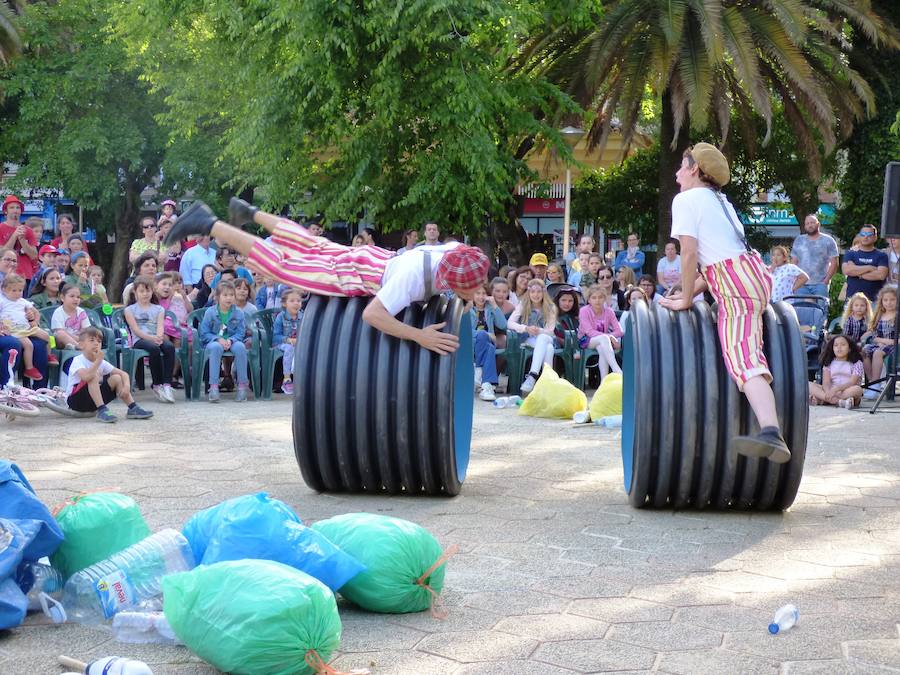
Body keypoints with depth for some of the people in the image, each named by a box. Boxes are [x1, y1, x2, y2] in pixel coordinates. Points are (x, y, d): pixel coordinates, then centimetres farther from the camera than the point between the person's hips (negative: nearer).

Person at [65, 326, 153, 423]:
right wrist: (98, 360, -31)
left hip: (93, 401, 7)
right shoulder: (78, 361, -17)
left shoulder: (102, 363, 4)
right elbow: (85, 377, -39)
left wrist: (127, 386, -17)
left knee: (116, 378, -3)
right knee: (94, 375, -29)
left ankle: (133, 408, -8)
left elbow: (123, 374, 4)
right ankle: (102, 411, -34)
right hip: (75, 400, -7)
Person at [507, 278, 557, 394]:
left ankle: (532, 376, -48)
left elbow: (550, 331, -3)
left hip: (545, 338, 1)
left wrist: (539, 331, -26)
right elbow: (509, 323, -7)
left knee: (543, 338, -38)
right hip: (528, 340, -1)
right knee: (548, 347, -34)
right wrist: (526, 328, -25)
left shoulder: (550, 308, 4)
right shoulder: (523, 305, 4)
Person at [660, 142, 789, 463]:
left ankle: (771, 434, -45)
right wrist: (692, 291, 22)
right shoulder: (720, 201, 28)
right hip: (756, 271, 10)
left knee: (742, 358, -25)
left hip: (735, 283, -10)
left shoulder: (686, 199, 1)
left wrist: (686, 299, 0)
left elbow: (689, 253, -8)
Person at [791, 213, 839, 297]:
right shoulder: (799, 241, 16)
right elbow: (794, 262, 14)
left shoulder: (828, 241, 6)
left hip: (820, 284, -2)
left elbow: (834, 263, 1)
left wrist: (826, 280, -9)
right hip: (801, 284, 3)